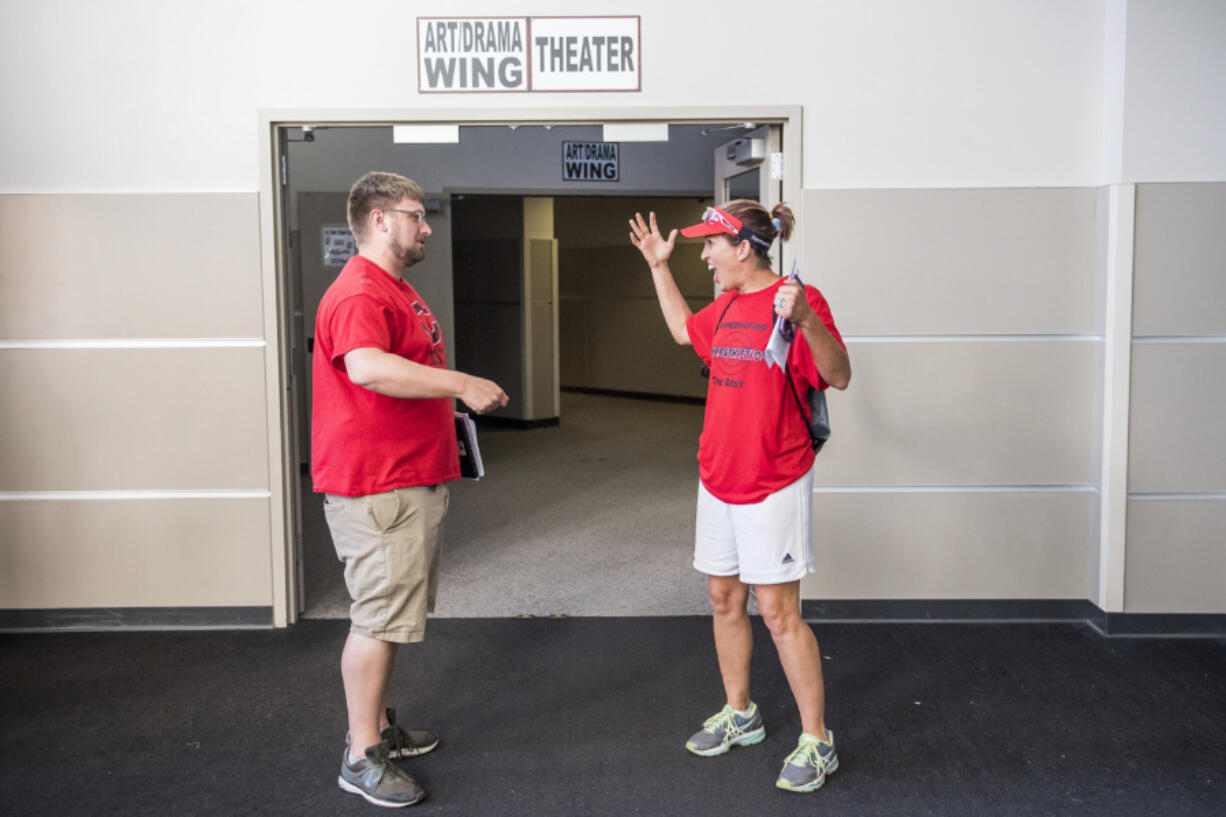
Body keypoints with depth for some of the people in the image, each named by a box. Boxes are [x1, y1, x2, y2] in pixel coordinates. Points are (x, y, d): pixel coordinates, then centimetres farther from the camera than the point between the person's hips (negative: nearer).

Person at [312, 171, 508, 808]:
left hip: (412, 480, 11)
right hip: (376, 486, -11)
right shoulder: (358, 294, -18)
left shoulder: (396, 289, 20)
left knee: (394, 614, 18)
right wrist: (462, 384, -33)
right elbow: (368, 367, -37)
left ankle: (378, 725, 32)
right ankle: (362, 758, 6)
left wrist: (462, 394, 24)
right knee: (379, 618, -5)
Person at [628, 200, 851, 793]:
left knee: (778, 612, -4)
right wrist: (659, 266, 27)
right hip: (718, 478, 8)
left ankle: (816, 740, 10)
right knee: (724, 600, 15)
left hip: (773, 485, -8)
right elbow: (683, 329, 30)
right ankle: (739, 715, 32)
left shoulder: (798, 298, -13)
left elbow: (839, 376, -21)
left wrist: (806, 319, -37)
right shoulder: (727, 305, 11)